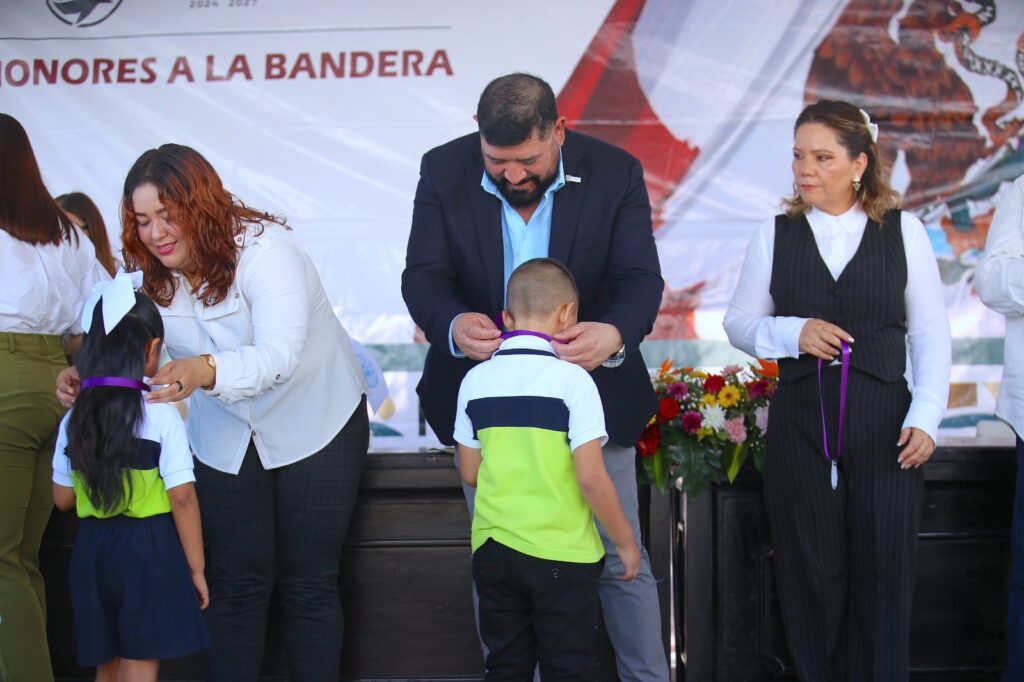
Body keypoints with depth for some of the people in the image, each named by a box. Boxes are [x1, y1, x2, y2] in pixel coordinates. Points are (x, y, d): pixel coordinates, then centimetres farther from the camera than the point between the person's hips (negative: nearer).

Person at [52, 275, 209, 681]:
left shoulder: (74, 420, 2)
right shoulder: (162, 417, -12)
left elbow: (63, 499, 8)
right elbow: (182, 498, -13)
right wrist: (196, 568, -6)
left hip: (92, 549, 5)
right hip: (150, 549, -5)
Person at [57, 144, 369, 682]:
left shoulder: (263, 249, -24)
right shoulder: (150, 275, -4)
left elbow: (279, 356, -35)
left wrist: (205, 370, -52)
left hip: (316, 425, -5)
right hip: (225, 440, 5)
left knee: (308, 583, 1)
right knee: (235, 582, 3)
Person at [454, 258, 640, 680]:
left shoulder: (476, 380, 2)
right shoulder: (571, 379, -12)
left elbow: (470, 473, 7)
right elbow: (590, 478, -15)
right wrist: (625, 541, -2)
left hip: (493, 548, 4)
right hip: (561, 553, -4)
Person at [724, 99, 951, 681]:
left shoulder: (903, 231, 2)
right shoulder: (776, 235, 5)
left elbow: (932, 335, 4)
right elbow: (739, 322, 8)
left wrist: (926, 416, -4)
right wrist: (794, 333, -11)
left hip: (884, 424, -1)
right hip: (801, 422, 1)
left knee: (883, 573, 4)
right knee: (812, 573, 8)